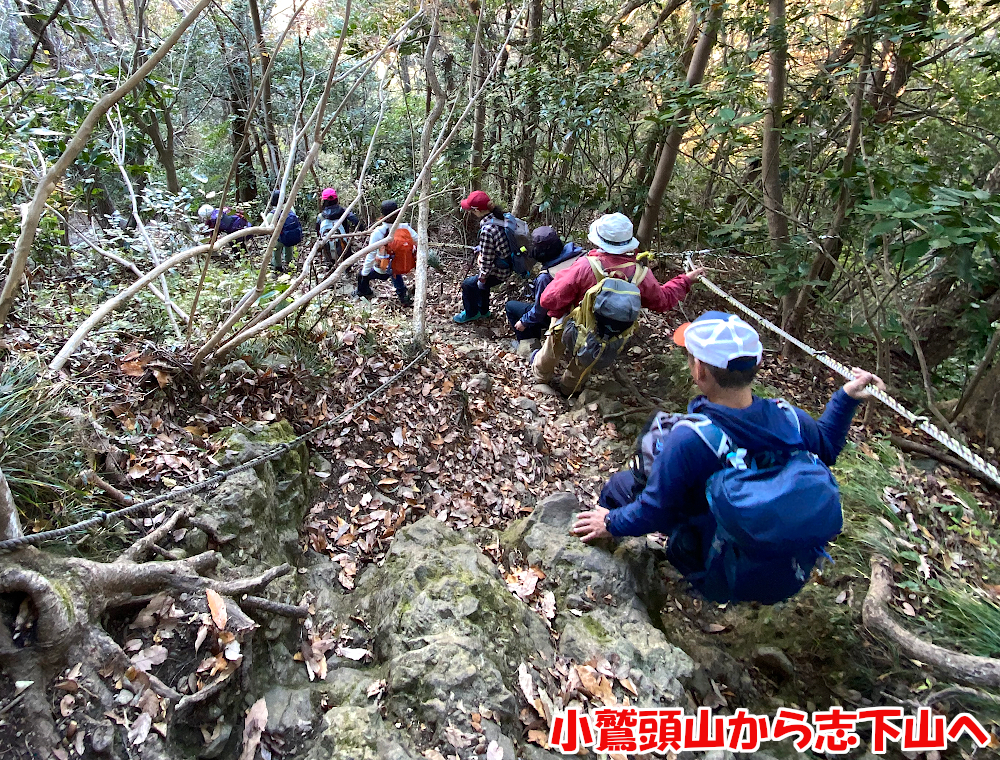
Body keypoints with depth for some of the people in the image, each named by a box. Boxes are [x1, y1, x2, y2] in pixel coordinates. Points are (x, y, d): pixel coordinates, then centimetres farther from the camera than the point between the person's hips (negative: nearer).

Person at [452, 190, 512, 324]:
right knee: (480, 282, 29)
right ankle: (483, 311, 46)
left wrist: (482, 279, -10)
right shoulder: (498, 217, -3)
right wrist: (480, 251, 3)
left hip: (498, 272, -8)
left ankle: (471, 314, 29)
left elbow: (487, 260, -22)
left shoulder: (487, 230, -30)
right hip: (507, 266, 9)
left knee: (468, 284, 9)